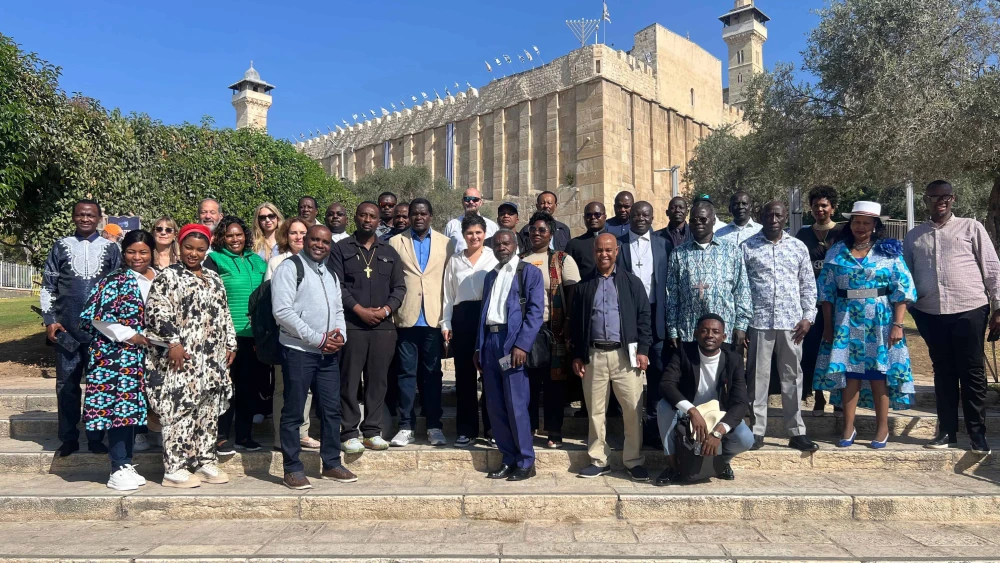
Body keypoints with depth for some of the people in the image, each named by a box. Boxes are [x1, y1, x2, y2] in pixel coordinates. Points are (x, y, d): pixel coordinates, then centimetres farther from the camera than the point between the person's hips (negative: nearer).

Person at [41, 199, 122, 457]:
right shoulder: (61, 247, 7)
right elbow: (48, 286, 7)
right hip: (67, 329, 1)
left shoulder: (111, 249, 6)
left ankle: (96, 438, 14)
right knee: (66, 384, 6)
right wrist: (49, 320, -2)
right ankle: (69, 438, 16)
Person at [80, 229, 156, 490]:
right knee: (119, 407, -6)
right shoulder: (114, 281, -6)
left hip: (144, 357, 5)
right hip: (116, 354, -5)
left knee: (133, 407, 10)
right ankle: (118, 469, 0)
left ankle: (126, 464, 19)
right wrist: (130, 336, -13)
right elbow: (97, 317, -12)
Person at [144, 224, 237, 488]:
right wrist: (173, 342, -19)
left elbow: (224, 315, 21)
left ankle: (205, 461, 19)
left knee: (209, 410, 10)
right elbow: (157, 311, -12)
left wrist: (230, 344, 16)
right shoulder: (168, 276, -2)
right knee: (180, 410, -5)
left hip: (212, 359, 7)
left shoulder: (213, 278, 17)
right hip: (181, 358, -7)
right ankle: (175, 468, 2)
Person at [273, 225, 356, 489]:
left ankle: (331, 463, 22)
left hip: (328, 353, 7)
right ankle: (292, 469, 12)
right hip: (298, 351, -7)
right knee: (293, 412, 2)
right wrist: (318, 339, -15)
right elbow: (282, 311, -15)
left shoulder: (331, 274, 18)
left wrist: (340, 335, -1)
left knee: (332, 409, 10)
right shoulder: (290, 268, -6)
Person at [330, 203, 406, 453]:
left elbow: (399, 287, 12)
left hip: (383, 325, 3)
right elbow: (337, 285, -4)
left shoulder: (389, 252, 16)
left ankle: (372, 431, 13)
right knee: (350, 380, -2)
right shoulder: (341, 249, 6)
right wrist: (360, 310, -12)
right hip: (351, 324, -3)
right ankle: (349, 433, 5)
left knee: (378, 379, 5)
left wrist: (385, 310, -5)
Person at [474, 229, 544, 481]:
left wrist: (521, 345, -18)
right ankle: (508, 459, 16)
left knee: (515, 405, -6)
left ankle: (526, 462, 7)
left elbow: (536, 311, -8)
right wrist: (479, 347, 11)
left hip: (513, 342, -6)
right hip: (490, 342, 6)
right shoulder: (490, 276, 21)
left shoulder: (530, 272, 2)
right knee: (495, 406, 6)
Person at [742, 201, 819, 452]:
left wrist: (808, 316, 0)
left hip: (791, 322, 2)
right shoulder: (747, 247, 1)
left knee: (792, 377, 9)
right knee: (757, 377, 3)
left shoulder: (798, 247, 8)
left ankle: (797, 432, 17)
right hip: (759, 321, -2)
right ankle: (756, 431, 12)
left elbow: (808, 285, 10)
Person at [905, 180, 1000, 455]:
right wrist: (908, 308, 5)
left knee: (972, 372, 3)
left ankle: (977, 433, 13)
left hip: (969, 309, -2)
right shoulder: (913, 236, 11)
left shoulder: (971, 228, 4)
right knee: (943, 372, 10)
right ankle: (947, 431, 19)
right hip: (931, 313, 2)